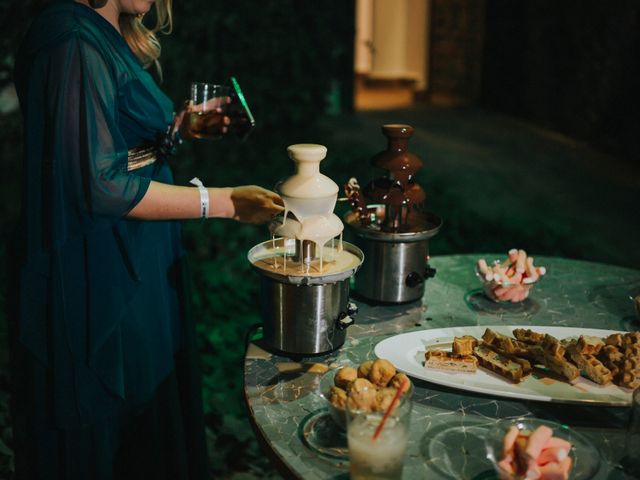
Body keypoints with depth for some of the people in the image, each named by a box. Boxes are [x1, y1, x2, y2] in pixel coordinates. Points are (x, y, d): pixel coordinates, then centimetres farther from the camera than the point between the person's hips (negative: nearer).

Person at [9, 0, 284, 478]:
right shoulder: (76, 43, -19)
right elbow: (99, 184, -24)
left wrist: (176, 124, 9)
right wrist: (225, 202, -22)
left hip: (135, 267, 10)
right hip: (99, 277, -10)